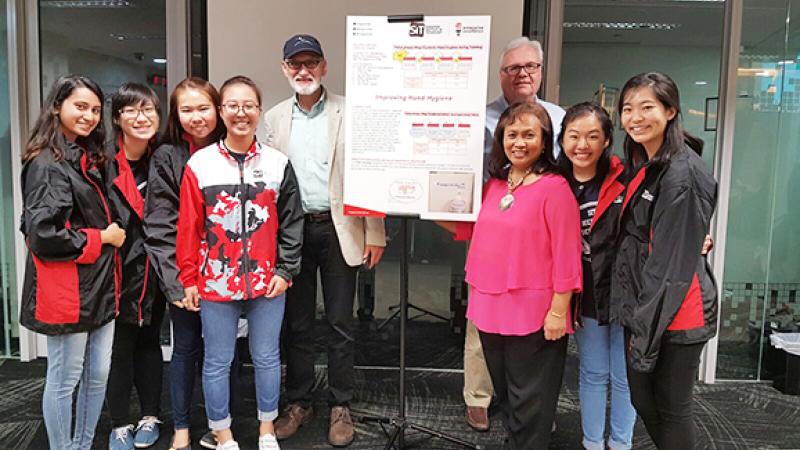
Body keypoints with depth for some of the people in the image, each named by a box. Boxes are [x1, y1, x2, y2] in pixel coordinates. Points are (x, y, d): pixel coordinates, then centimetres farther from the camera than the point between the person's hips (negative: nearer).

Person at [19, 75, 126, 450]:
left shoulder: (88, 159, 14)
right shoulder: (47, 163, -12)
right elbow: (43, 235, -20)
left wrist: (111, 233, 8)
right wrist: (103, 238, -12)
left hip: (99, 284, 8)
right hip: (66, 289, -8)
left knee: (98, 376, 14)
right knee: (64, 380, 6)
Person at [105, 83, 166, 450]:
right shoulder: (104, 161, -12)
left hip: (152, 270, 3)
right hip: (116, 270, -3)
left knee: (149, 340, 14)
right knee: (119, 345, 6)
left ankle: (150, 416, 28)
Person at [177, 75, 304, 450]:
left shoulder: (278, 163, 0)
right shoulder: (200, 163, -3)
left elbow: (292, 221, 3)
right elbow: (188, 227, -1)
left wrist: (286, 270, -2)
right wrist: (189, 279, 0)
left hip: (267, 280, 1)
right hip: (216, 282, -1)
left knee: (267, 358, 13)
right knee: (217, 362, 10)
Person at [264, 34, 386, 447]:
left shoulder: (350, 112, -2)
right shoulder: (274, 118, 7)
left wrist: (375, 233, -7)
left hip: (338, 229, -2)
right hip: (291, 230, 3)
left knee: (340, 323, 6)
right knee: (296, 322, 12)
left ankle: (340, 407, 21)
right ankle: (298, 402, 28)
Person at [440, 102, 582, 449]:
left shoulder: (554, 187, -14)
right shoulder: (493, 184, 8)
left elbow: (566, 256, -15)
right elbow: (474, 230, 18)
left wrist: (558, 311, -16)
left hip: (533, 315, -7)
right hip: (490, 307, 7)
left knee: (529, 405, 9)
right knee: (505, 397, 24)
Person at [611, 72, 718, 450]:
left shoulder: (681, 174, -18)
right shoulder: (640, 164, 10)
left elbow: (673, 263, -18)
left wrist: (646, 331, -14)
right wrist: (637, 320, 11)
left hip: (674, 314, -8)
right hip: (642, 306, 8)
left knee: (671, 411, 7)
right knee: (643, 401, 17)